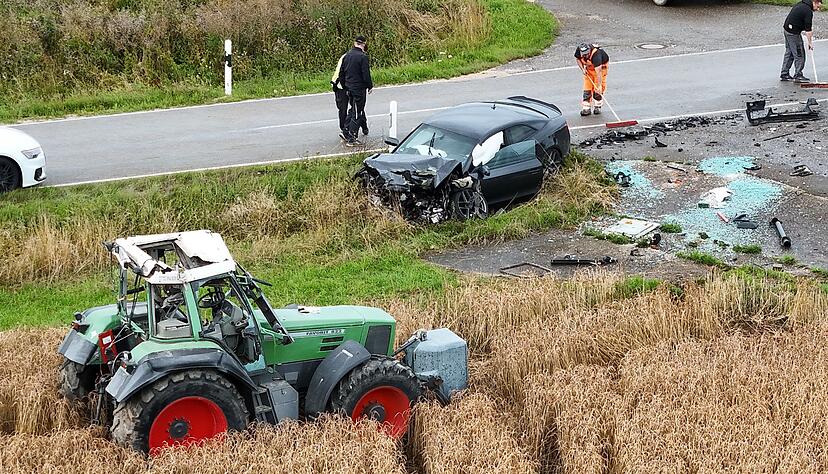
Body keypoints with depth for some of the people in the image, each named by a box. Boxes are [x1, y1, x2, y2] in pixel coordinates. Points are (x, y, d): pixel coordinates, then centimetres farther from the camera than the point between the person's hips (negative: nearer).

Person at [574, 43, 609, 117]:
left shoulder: (596, 55, -42)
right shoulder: (578, 50, -26)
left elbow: (598, 71, -46)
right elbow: (577, 59, -1)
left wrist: (599, 86, -50)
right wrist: (582, 68, -15)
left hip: (601, 66, -5)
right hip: (588, 67, 5)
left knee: (598, 88, -10)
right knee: (587, 87, -2)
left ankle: (597, 106, 6)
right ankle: (586, 108, 0)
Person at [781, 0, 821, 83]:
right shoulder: (808, 11, -19)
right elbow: (808, 30, -18)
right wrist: (810, 42, -11)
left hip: (786, 28, 10)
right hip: (793, 33, -10)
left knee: (789, 52, 15)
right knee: (799, 54, -3)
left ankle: (784, 74, 20)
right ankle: (798, 75, 2)